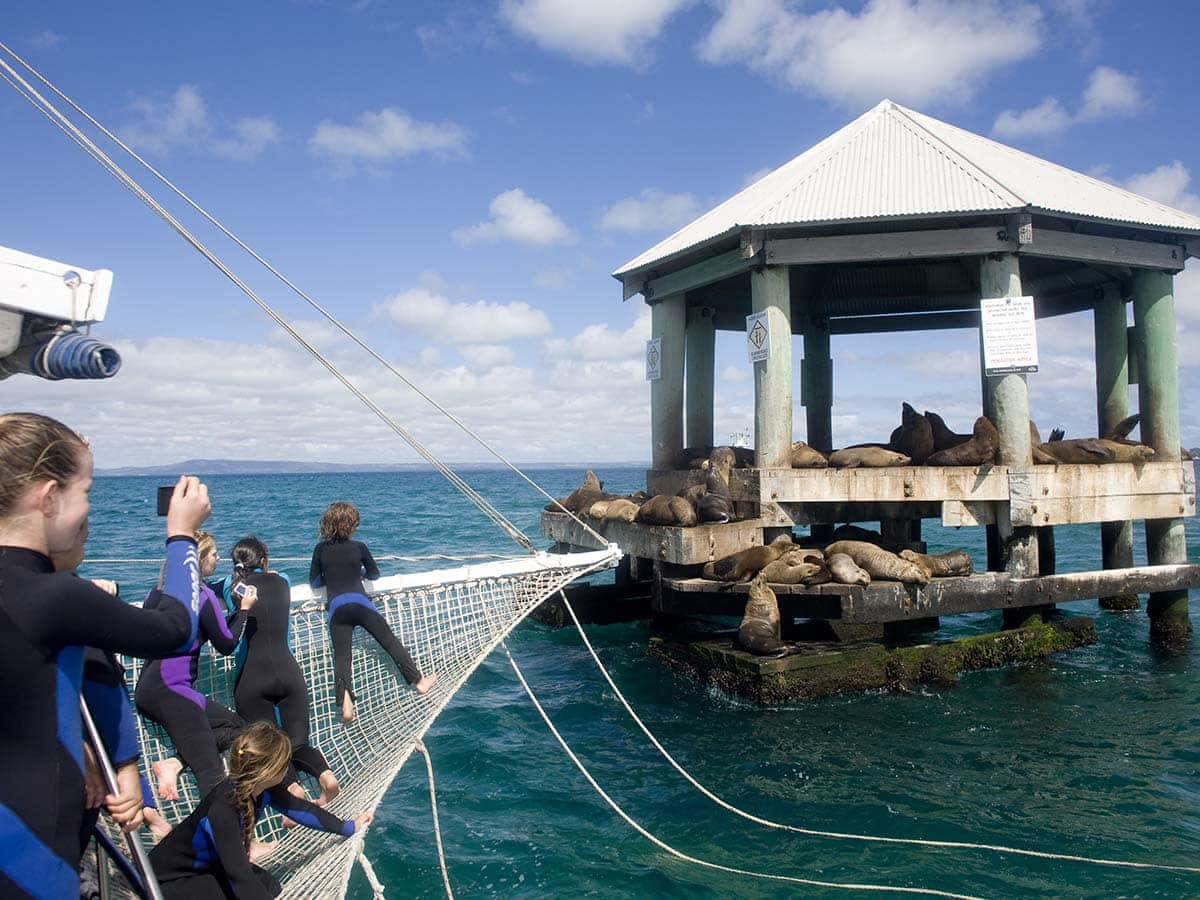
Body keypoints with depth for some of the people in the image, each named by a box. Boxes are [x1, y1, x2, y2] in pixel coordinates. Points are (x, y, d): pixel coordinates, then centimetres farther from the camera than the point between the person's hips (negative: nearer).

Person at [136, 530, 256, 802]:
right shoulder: (203, 595, -10)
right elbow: (227, 645, -2)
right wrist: (244, 608, 8)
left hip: (149, 689, 9)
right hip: (171, 690, -9)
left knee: (237, 724, 12)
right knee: (212, 775, -12)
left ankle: (174, 763, -4)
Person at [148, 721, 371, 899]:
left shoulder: (261, 788, -12)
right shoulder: (223, 809, -35)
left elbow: (300, 808, 4)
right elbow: (240, 874, -36)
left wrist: (346, 827, 14)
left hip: (209, 866, 8)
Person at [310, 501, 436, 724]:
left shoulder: (321, 549, 8)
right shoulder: (358, 547, 5)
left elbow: (314, 581, 13)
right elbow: (374, 574, 19)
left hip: (336, 608, 1)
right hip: (360, 603, -1)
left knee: (341, 657, -2)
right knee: (391, 642, 10)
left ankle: (346, 705, -22)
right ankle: (419, 681, 18)